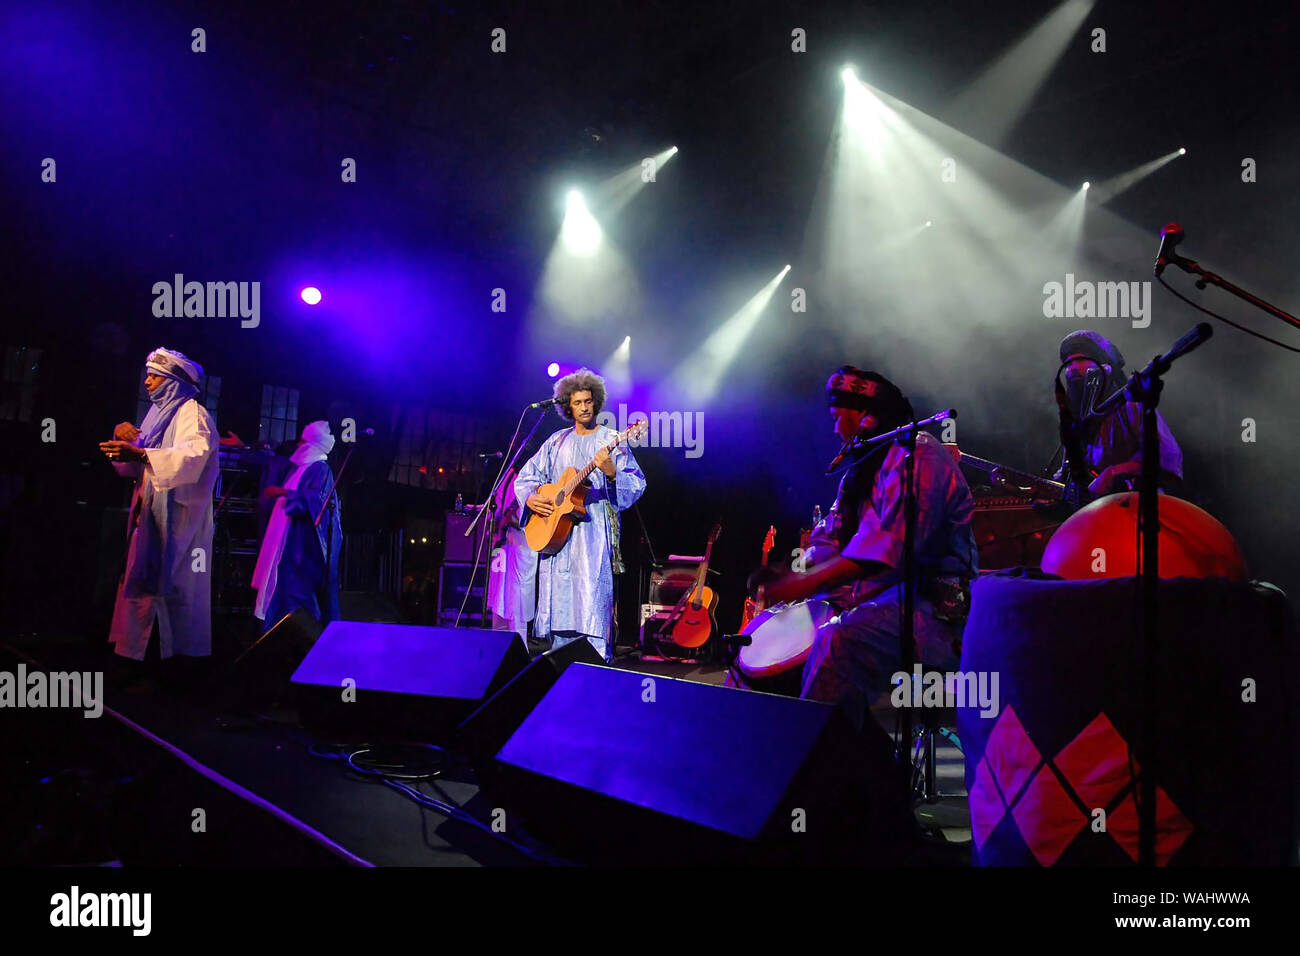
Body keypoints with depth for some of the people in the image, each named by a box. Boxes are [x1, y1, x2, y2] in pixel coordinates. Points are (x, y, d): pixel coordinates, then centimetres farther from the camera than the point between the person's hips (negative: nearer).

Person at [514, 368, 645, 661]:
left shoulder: (610, 440, 4)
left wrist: (611, 472, -24)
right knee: (558, 598, 3)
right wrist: (530, 498, 0)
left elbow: (636, 484, -5)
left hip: (594, 530, -4)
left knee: (592, 598, -14)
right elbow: (526, 476, 20)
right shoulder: (557, 442, 16)